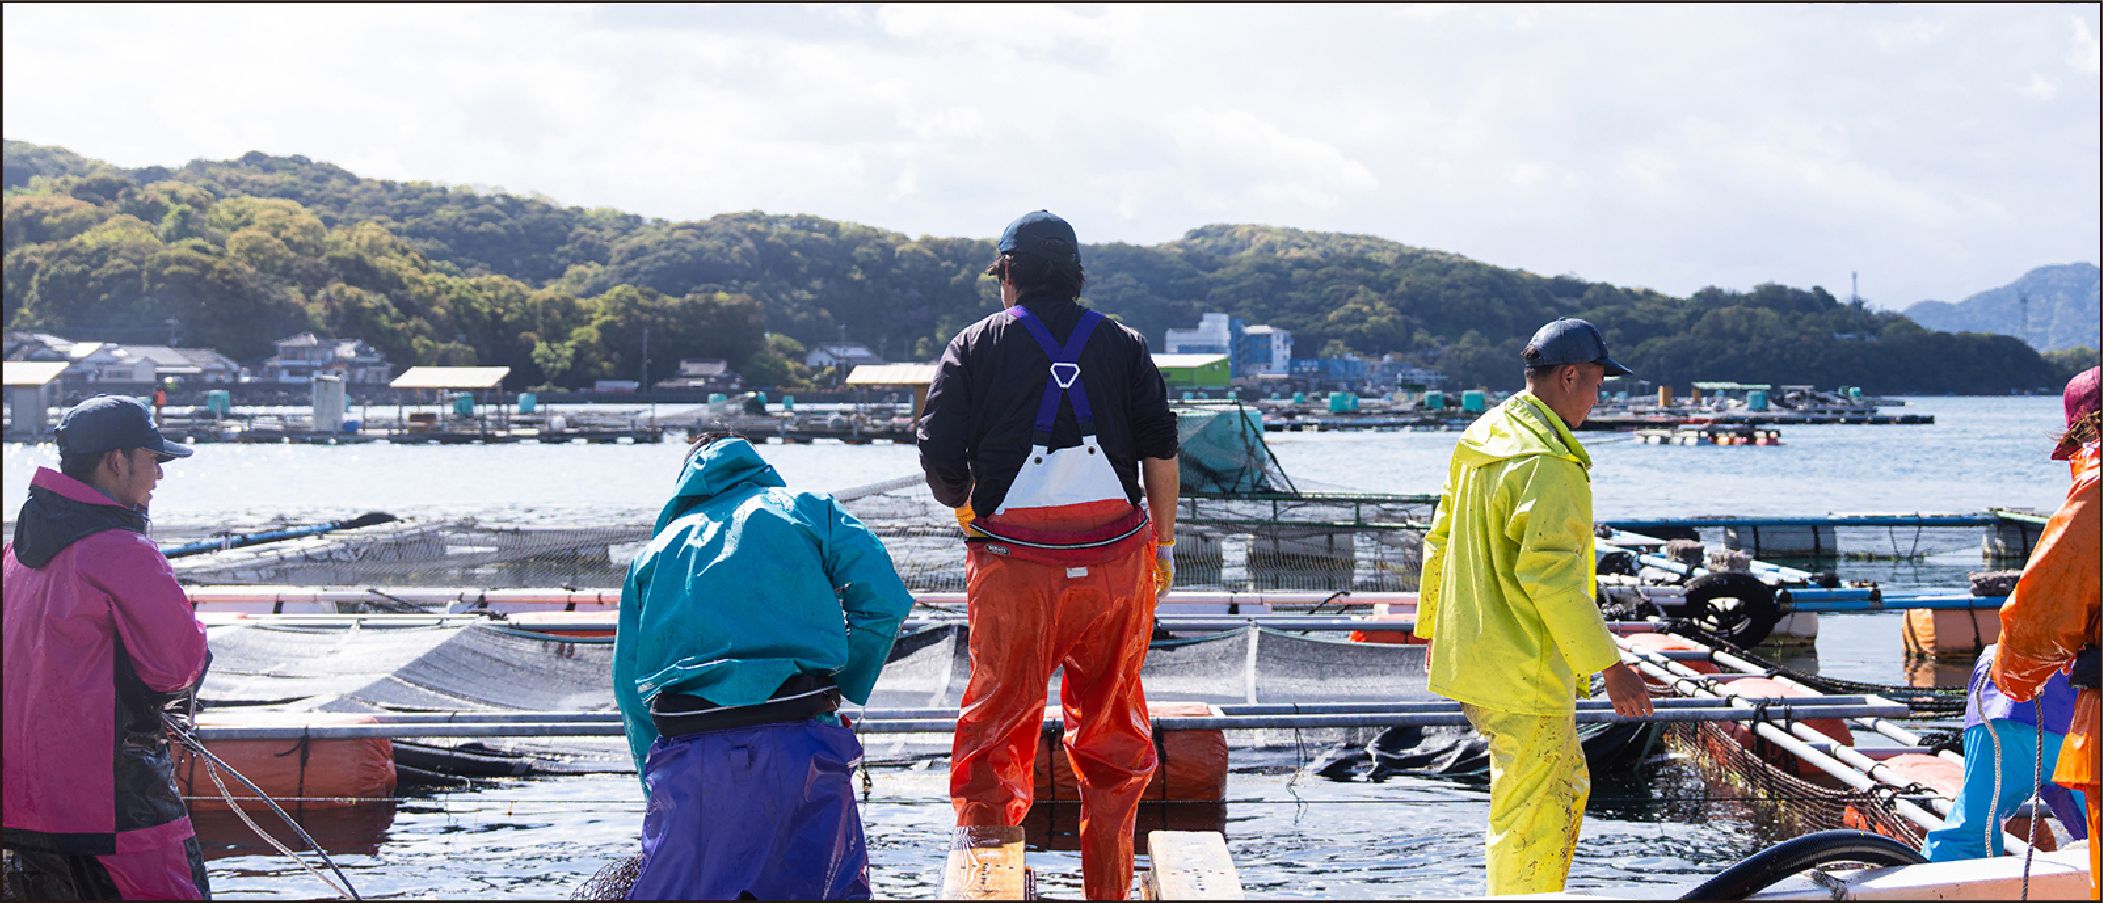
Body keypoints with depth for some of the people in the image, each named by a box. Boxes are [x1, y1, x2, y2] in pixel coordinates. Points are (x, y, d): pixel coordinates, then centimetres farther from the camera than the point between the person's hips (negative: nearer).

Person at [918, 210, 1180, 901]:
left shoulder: (975, 346, 4)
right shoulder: (1123, 344, 9)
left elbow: (938, 455, -2)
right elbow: (1161, 450, 4)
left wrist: (966, 511, 17)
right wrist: (1163, 545, 11)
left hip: (1014, 563, -1)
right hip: (1116, 559, 2)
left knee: (999, 713, 9)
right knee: (1111, 725, 11)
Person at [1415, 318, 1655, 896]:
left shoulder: (1481, 440, 11)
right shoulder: (1548, 463, -20)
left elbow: (1440, 541, 18)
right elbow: (1550, 574, -25)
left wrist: (1434, 627, 27)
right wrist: (1611, 666, -20)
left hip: (1472, 655, 10)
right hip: (1526, 673, -10)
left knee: (1568, 788, 22)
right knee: (1534, 816, -1)